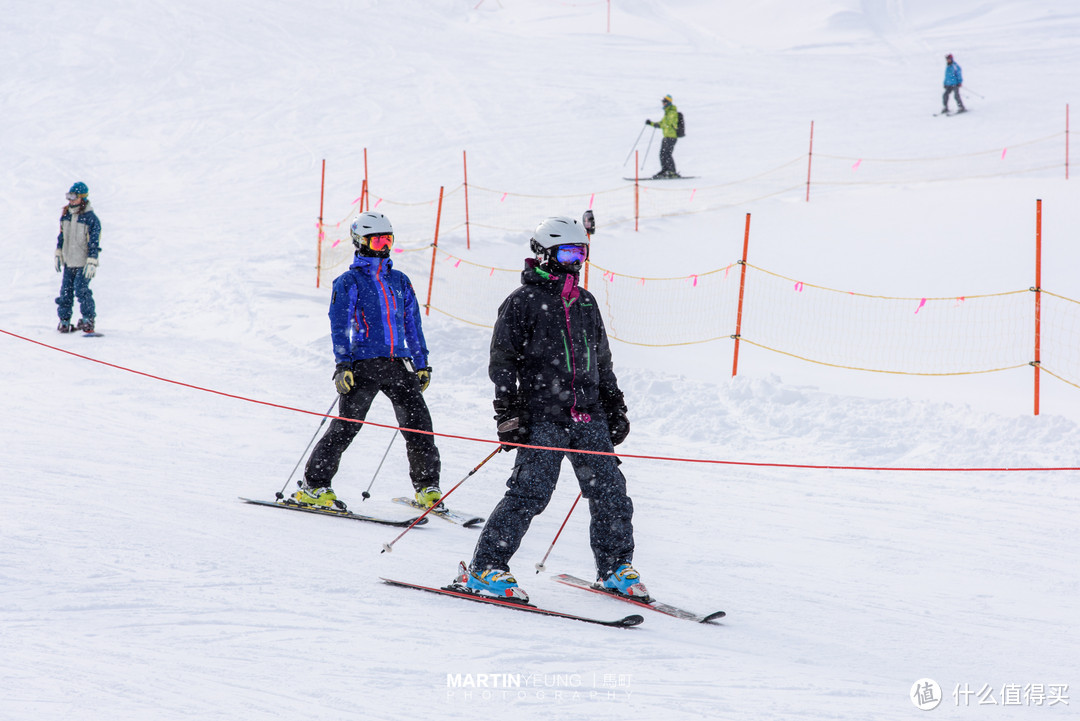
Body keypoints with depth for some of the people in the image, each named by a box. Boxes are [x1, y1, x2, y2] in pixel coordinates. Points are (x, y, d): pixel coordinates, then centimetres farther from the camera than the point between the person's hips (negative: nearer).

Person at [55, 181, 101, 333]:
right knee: (66, 291, 6)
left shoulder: (91, 218, -12)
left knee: (81, 289, -13)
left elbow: (94, 242, -12)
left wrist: (92, 262, -17)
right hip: (68, 262, 6)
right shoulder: (66, 214, 7)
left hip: (83, 262, -6)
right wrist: (58, 253, 17)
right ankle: (64, 320, 15)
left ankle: (88, 319, -1)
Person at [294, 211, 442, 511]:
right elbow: (339, 326, -3)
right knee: (346, 426, -6)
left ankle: (427, 488, 8)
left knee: (419, 422, -2)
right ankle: (314, 485, 3)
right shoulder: (349, 282, 3)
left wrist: (421, 363, 16)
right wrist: (343, 365, -13)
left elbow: (413, 325, 21)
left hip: (398, 363, 4)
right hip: (363, 363, -4)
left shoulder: (400, 281, 18)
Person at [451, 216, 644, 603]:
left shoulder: (586, 303, 18)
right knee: (530, 492, -12)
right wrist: (509, 412, -11)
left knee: (609, 491, 2)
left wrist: (614, 406, 22)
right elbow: (502, 361, -4)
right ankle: (483, 569, -5)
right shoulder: (523, 302, -2)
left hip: (589, 416, 6)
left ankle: (615, 566, 17)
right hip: (543, 416, -6)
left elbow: (602, 362, 26)